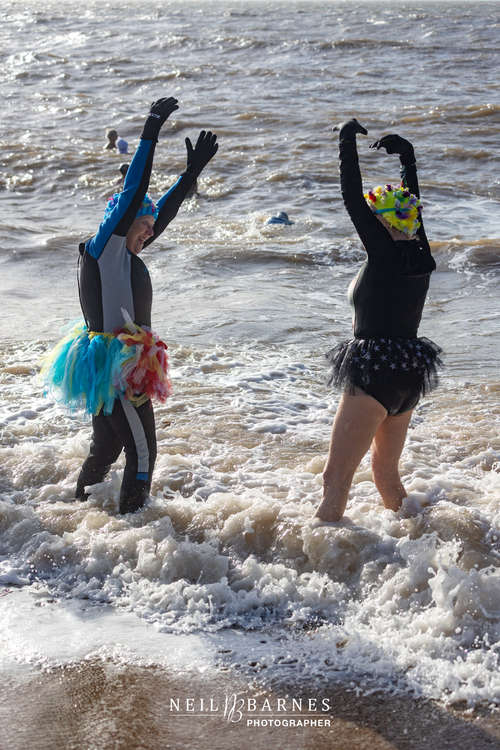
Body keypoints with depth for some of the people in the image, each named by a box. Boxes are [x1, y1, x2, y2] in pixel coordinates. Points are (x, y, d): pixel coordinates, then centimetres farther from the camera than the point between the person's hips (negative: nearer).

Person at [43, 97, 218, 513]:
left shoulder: (125, 254, 12)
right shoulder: (104, 247, -12)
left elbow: (164, 212, 18)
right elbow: (132, 194, -20)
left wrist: (193, 171, 17)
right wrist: (151, 133, -19)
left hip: (113, 364, 10)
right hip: (115, 366, -10)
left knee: (106, 446, 21)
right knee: (142, 449, -3)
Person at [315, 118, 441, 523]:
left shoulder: (385, 255, -13)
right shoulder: (421, 258, 7)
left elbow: (353, 202, -11)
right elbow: (413, 205, 23)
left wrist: (348, 145, -2)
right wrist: (407, 156, 31)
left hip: (376, 375, -9)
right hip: (410, 373, 9)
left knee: (335, 478, -8)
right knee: (387, 474, 24)